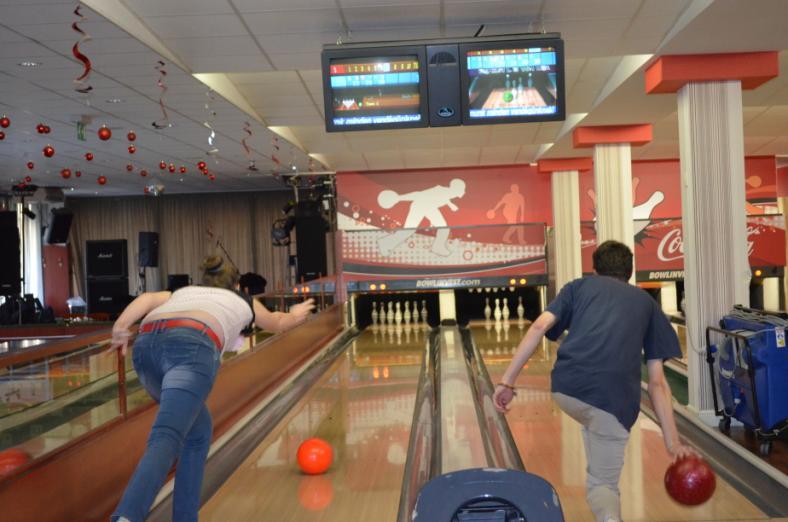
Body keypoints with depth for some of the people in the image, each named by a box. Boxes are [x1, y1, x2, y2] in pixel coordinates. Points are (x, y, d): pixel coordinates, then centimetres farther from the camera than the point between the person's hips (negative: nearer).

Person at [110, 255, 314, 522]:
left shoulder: (181, 292, 40)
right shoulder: (243, 301, 36)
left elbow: (147, 299, 18)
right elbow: (277, 323, 56)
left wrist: (121, 326, 6)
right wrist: (295, 316, 75)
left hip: (147, 346, 5)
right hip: (191, 347, -5)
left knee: (198, 431, 21)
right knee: (166, 438, -18)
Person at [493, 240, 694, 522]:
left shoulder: (580, 285, 25)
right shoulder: (646, 302, 26)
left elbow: (539, 327, 6)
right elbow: (657, 383, 18)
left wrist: (507, 381, 5)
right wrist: (672, 441, 20)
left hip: (566, 388, 1)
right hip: (613, 398, -1)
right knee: (603, 483, 15)